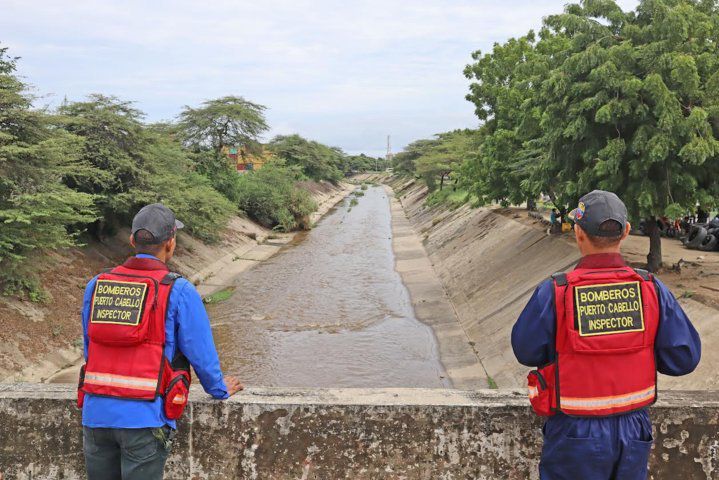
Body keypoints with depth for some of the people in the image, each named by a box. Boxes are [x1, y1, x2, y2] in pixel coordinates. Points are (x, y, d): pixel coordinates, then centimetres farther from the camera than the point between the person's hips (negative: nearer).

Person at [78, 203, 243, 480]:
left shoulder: (96, 286, 6)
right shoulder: (179, 291, -8)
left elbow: (90, 348, 17)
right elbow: (201, 353, -2)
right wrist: (219, 390, 16)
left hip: (96, 413, 5)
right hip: (145, 417, -4)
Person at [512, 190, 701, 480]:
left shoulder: (554, 293, -19)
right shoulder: (652, 289, -11)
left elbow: (526, 352, -7)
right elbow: (684, 357, -5)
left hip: (574, 435, -3)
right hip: (633, 434, 3)